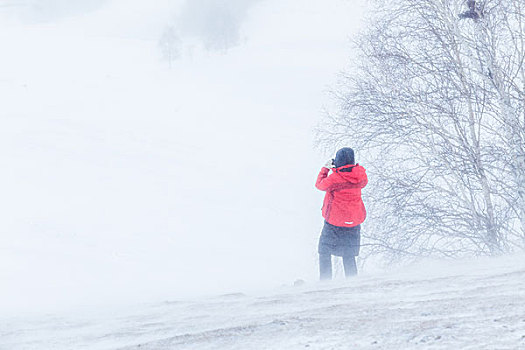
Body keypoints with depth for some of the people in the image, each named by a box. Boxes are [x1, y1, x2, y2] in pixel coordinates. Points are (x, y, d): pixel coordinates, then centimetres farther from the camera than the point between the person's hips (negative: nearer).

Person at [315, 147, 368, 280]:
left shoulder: (334, 178, -18)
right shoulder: (360, 176, -7)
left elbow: (320, 184, 1)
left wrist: (325, 168, 13)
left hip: (334, 221, -4)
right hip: (353, 222, 4)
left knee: (324, 252, 10)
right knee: (349, 256, 15)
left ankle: (325, 281, 4)